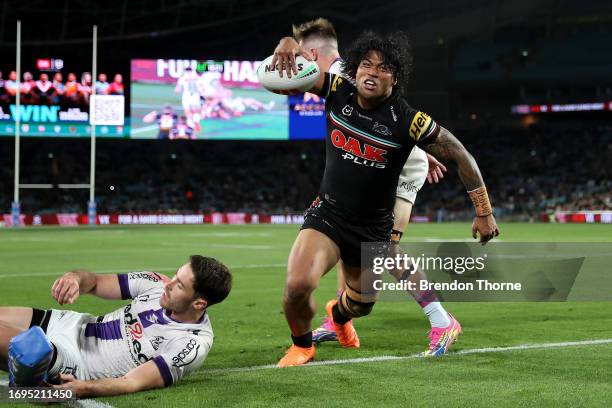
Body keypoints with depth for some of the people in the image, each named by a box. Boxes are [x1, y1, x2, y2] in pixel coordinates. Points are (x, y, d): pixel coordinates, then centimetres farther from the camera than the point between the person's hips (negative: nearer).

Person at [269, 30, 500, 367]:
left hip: (374, 227, 1)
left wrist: (484, 213, -7)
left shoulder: (409, 122, -19)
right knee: (298, 285, -24)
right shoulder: (337, 91, -13)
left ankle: (339, 314, 62)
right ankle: (301, 345, 10)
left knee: (361, 304, 19)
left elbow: (460, 157, -10)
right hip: (328, 213, 0)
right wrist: (288, 48, -36)